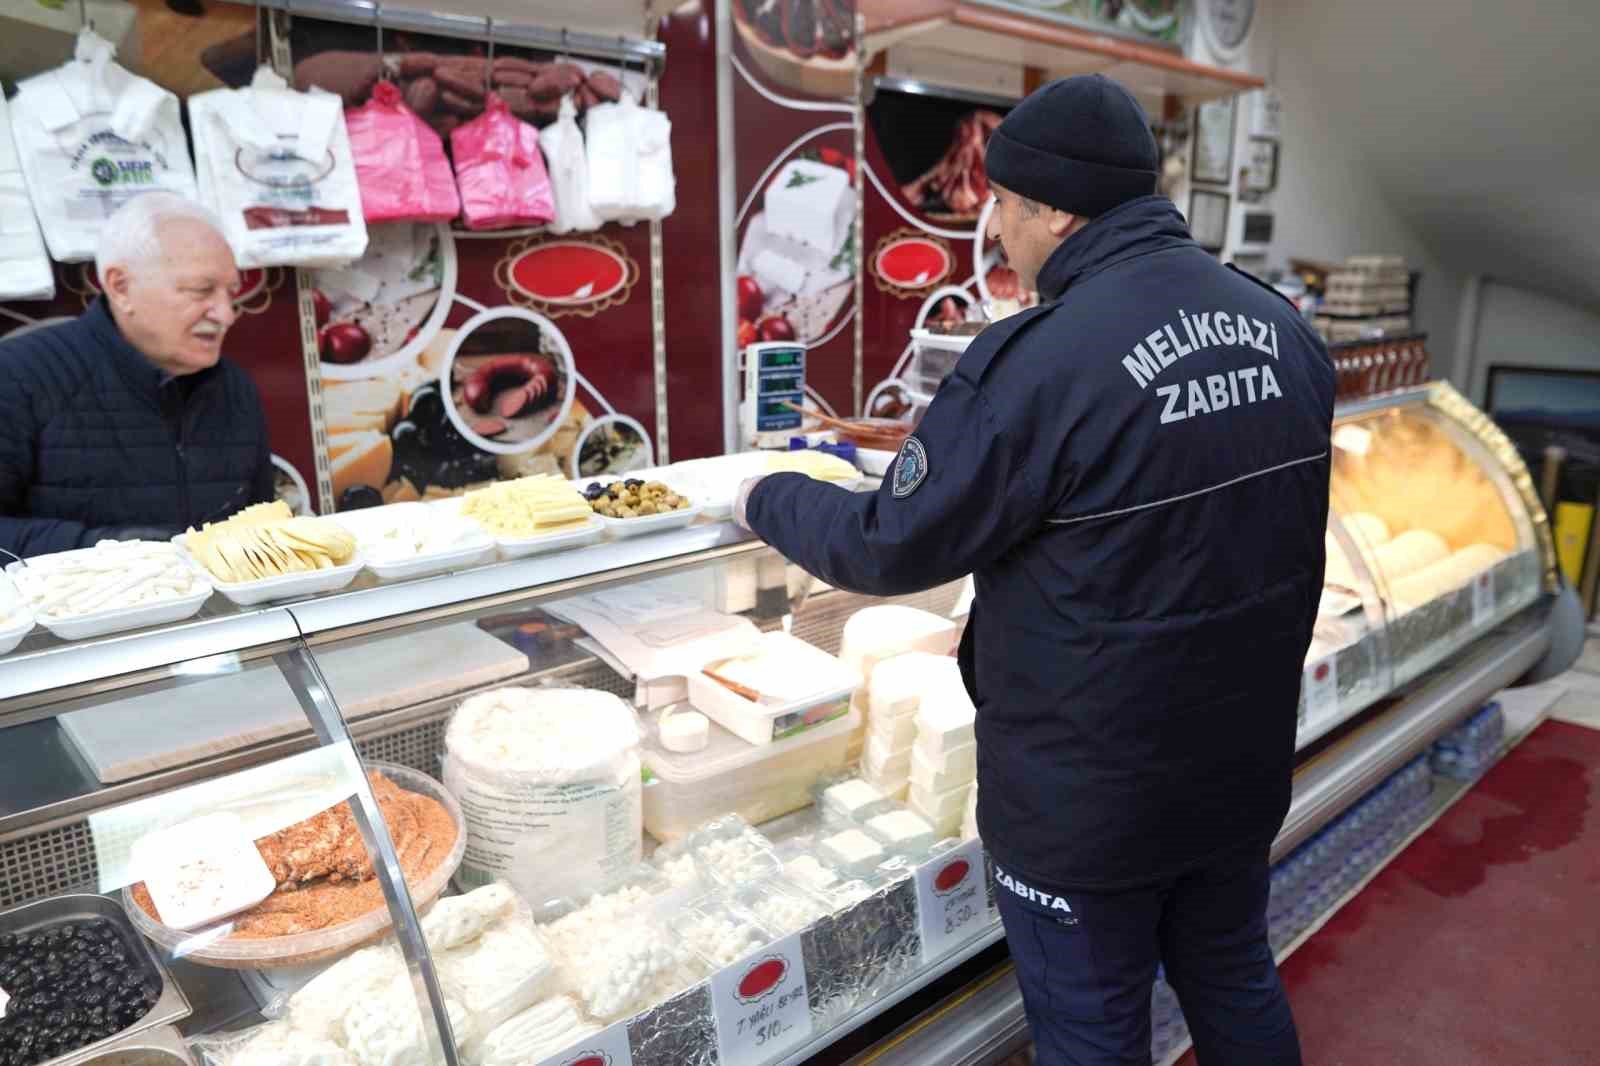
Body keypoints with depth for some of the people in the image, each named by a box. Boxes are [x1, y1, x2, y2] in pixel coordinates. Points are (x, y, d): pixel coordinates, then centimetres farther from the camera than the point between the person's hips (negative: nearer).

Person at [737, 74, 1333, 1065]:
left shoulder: (1041, 361, -26)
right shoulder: (1285, 329, -2)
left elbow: (894, 547, -17)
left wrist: (767, 499, 2)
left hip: (1090, 796, -7)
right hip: (1246, 760, 7)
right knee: (1235, 980, 28)